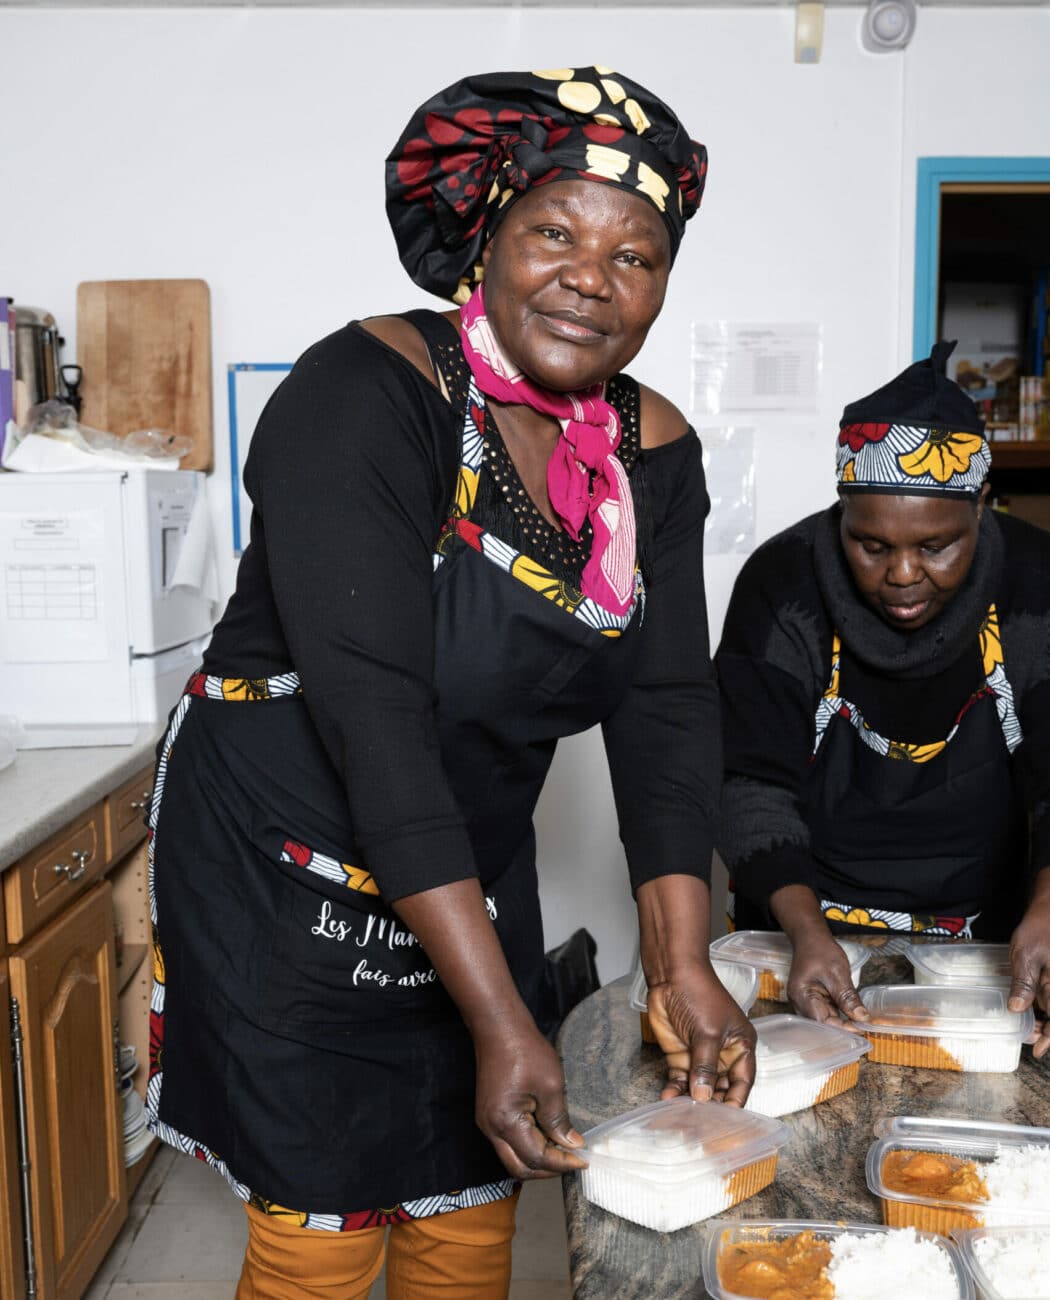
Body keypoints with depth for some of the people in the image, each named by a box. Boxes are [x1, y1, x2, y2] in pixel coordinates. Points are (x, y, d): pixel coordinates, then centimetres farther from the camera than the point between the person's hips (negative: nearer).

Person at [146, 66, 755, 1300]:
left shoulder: (652, 453, -3)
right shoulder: (366, 397, -23)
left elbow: (667, 706, -5)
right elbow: (375, 716, -29)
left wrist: (679, 962, -15)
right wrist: (502, 1022, -29)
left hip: (474, 872, 6)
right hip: (283, 867, -5)